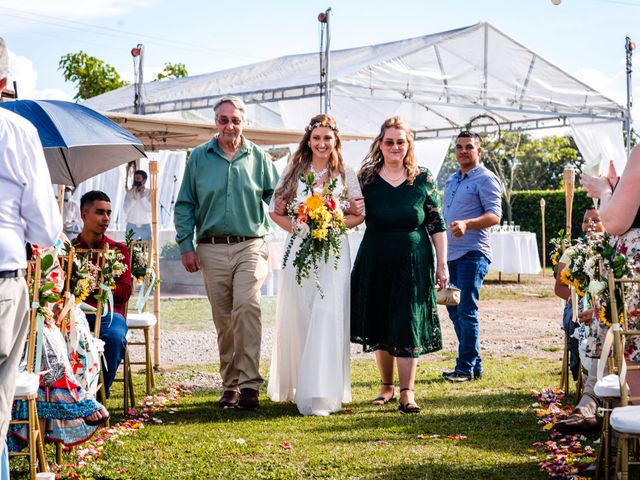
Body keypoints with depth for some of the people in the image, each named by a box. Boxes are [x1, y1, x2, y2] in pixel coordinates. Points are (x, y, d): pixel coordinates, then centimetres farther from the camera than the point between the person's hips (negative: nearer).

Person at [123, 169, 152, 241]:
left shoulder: (149, 193, 1)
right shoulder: (129, 192, 3)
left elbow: (150, 209, -10)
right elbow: (126, 210, -5)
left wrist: (143, 196, -18)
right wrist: (134, 198, -16)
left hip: (145, 227, -1)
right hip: (131, 226, 1)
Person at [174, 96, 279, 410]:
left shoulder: (258, 157, 8)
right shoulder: (199, 157, 8)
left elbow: (275, 197, 16)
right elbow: (184, 205, 10)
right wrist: (186, 246, 2)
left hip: (250, 246, -1)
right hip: (212, 250, 1)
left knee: (246, 306, -21)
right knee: (223, 321, 5)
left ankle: (249, 384, -19)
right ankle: (230, 385, 16)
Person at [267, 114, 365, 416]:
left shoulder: (346, 174, 7)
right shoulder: (294, 172, 11)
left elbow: (358, 215, 5)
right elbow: (275, 211, 10)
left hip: (333, 252, -2)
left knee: (327, 315, -13)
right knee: (296, 318, 5)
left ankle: (321, 395, -14)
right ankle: (294, 385, 21)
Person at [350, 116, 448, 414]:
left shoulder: (423, 179, 1)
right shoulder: (366, 178, 2)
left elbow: (437, 224, 3)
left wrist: (442, 264, 0)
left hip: (414, 262, -1)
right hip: (375, 261, 2)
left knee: (408, 325, -5)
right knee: (379, 326, 9)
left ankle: (407, 392, -3)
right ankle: (386, 386, 23)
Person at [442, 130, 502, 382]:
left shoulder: (485, 179, -6)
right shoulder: (452, 180, 20)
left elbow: (495, 215, -16)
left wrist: (466, 224, -30)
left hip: (473, 254, -9)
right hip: (451, 254, 9)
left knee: (466, 311, -9)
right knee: (454, 310, 11)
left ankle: (466, 367, -4)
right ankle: (475, 364, 19)